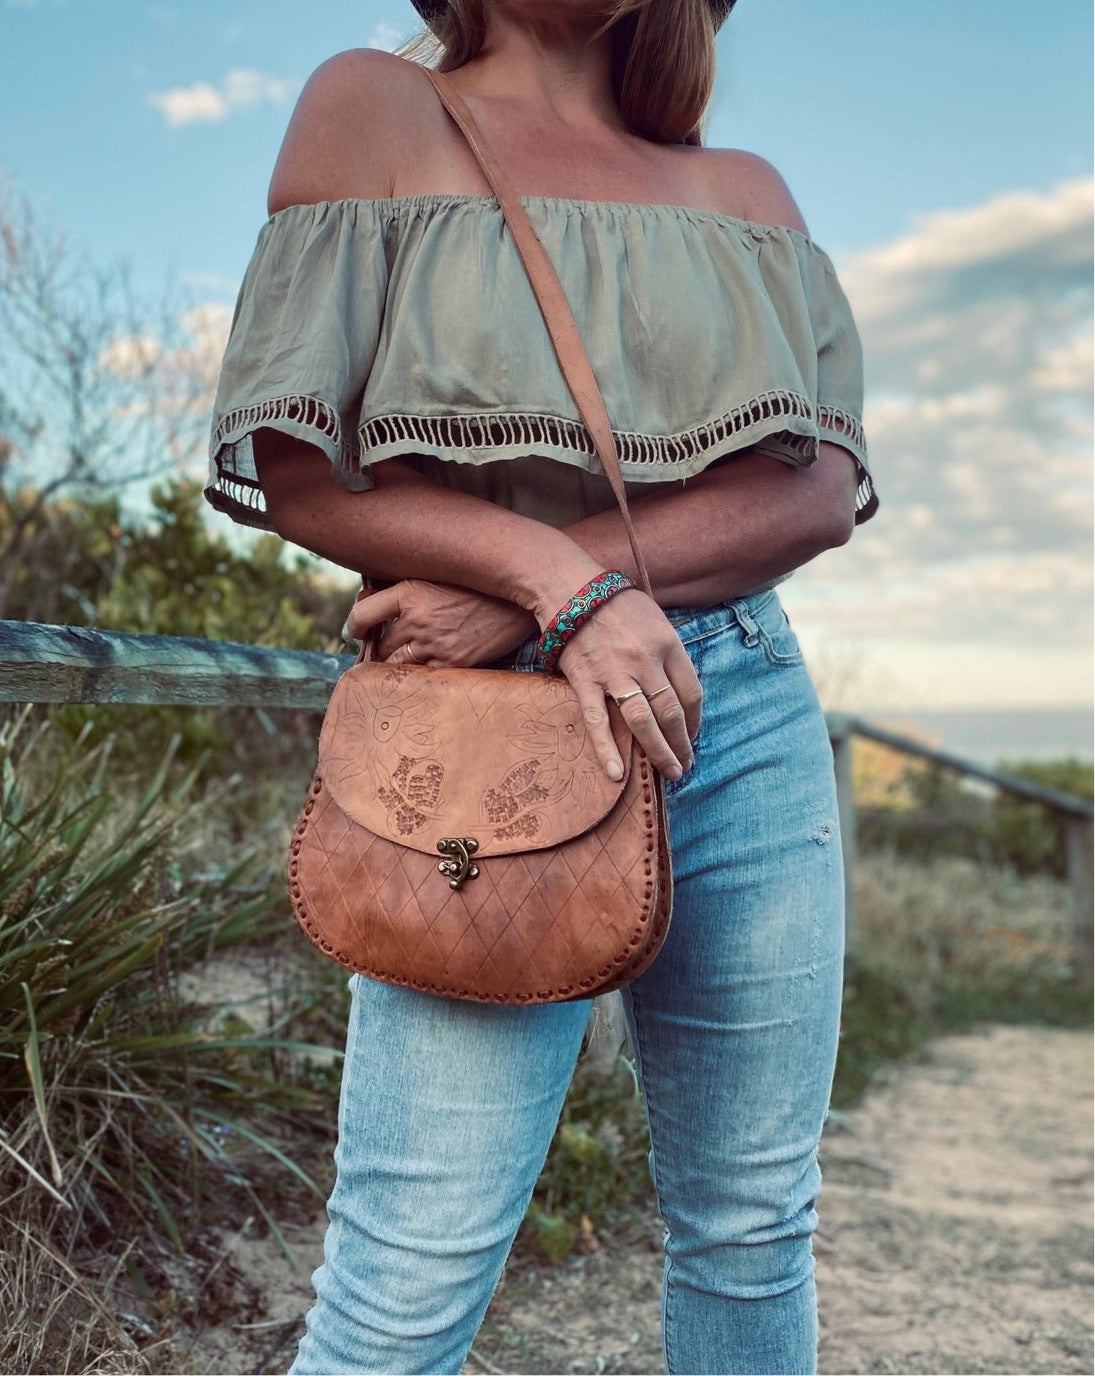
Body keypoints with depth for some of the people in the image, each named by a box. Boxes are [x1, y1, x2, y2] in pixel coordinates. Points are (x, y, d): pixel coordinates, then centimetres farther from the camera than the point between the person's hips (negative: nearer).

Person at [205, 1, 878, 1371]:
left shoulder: (744, 191, 15)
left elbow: (825, 485, 0)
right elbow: (294, 466, -3)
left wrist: (510, 594, -13)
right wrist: (560, 578, -16)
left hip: (751, 715, 4)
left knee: (752, 1234, 11)